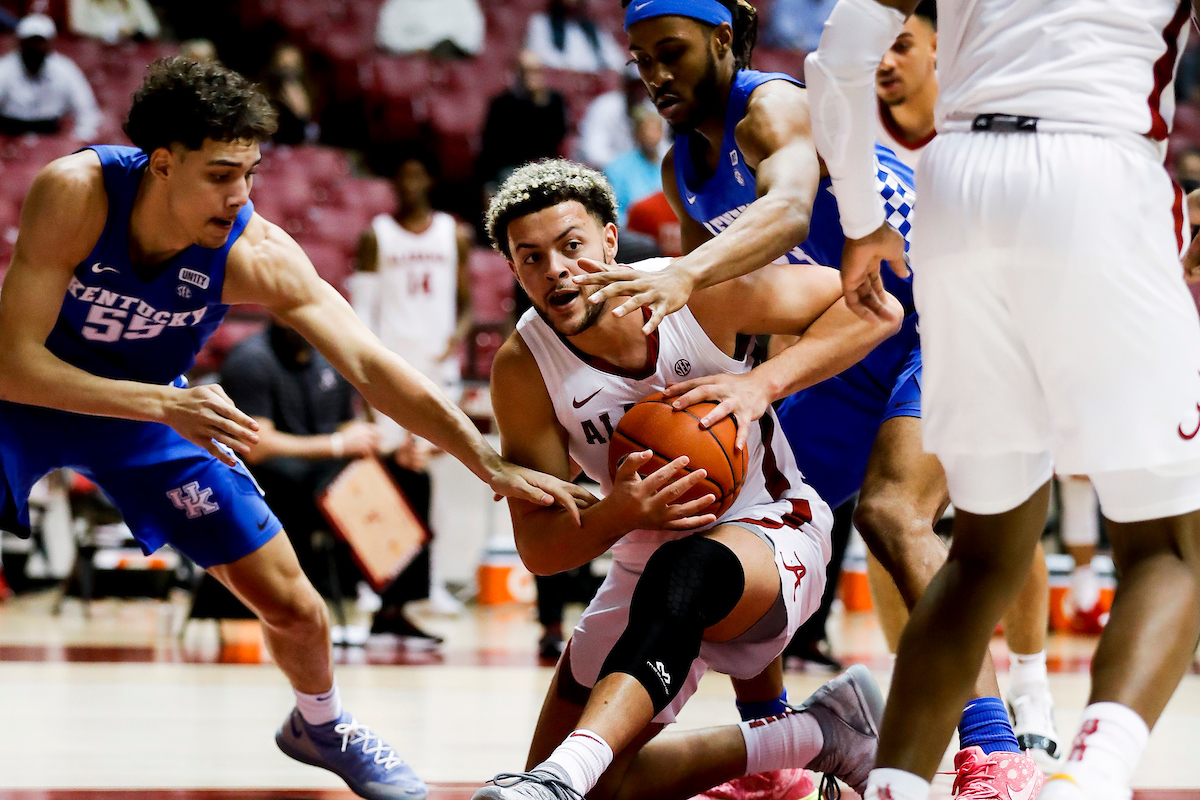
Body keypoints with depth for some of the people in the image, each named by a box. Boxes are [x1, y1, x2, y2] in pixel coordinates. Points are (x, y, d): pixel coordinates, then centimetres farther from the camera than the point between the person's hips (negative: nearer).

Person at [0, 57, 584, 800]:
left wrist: (495, 466, -33)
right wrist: (164, 405, -43)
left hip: (151, 408, 3)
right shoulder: (75, 193, -35)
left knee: (291, 604, 4)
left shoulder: (256, 253, -28)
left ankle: (322, 725, 35)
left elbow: (370, 366, -26)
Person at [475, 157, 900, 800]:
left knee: (682, 574, -42)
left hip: (769, 530, -5)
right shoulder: (523, 369, -14)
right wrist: (623, 511, -37)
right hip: (647, 563, 5)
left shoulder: (700, 294, -19)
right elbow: (538, 547, -14)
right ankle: (814, 736, 7)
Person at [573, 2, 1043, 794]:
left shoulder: (772, 108, -21)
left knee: (892, 511, -29)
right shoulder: (684, 169, 7)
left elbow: (790, 209, -44)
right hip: (860, 351, 10)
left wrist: (684, 277, -60)